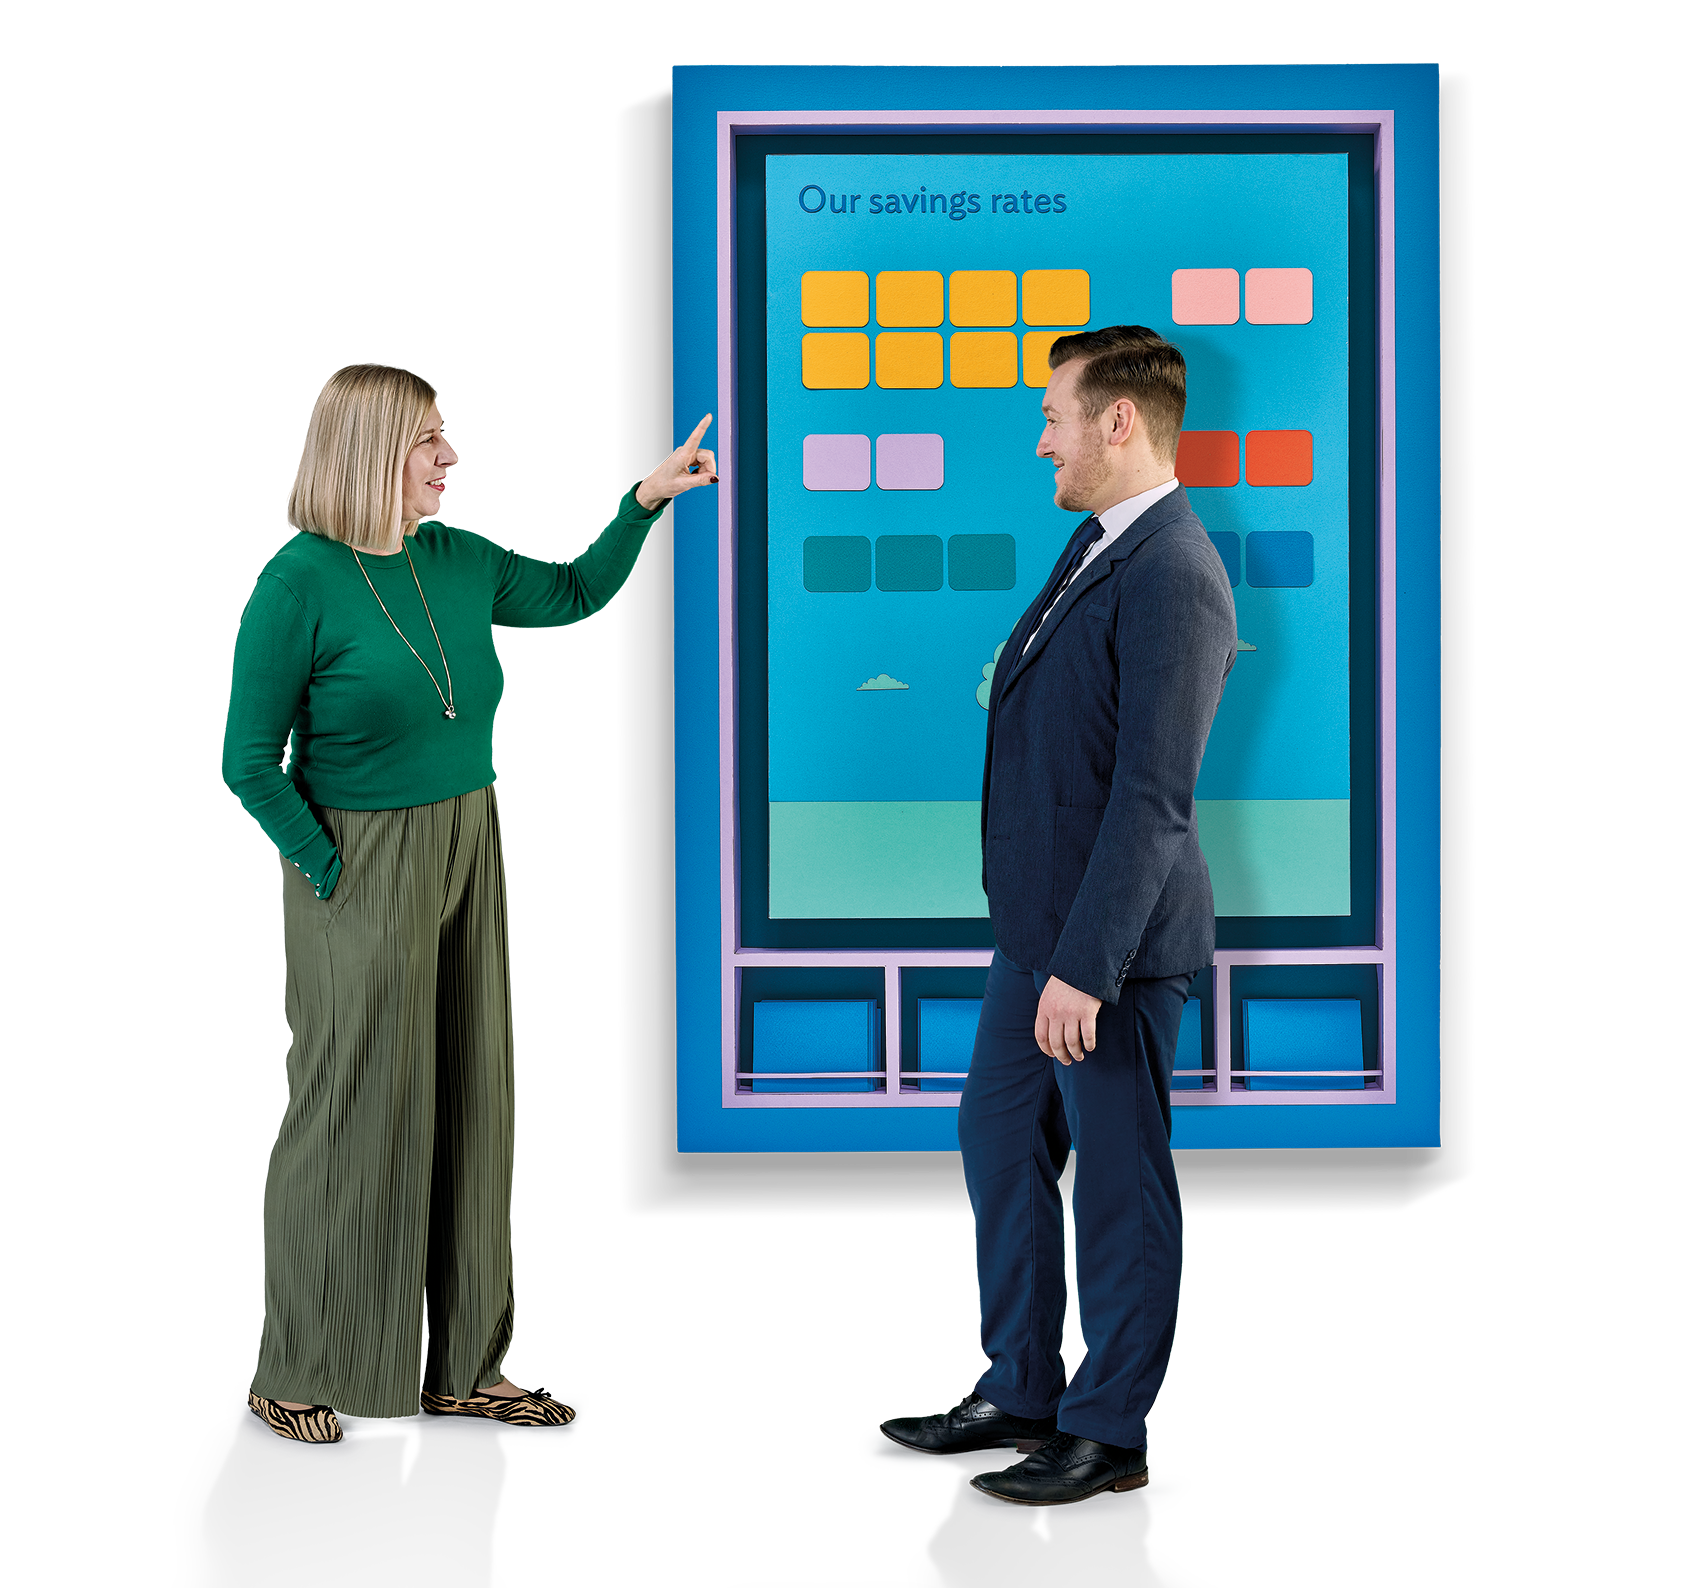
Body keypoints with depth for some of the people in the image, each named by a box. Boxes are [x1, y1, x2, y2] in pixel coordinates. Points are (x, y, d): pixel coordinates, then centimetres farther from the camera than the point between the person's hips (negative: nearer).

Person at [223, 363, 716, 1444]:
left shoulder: (457, 563, 5)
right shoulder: (301, 583, -14)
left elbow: (573, 594, 23)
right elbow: (251, 763, -11)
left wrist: (646, 501, 13)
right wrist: (330, 874, -13)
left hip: (465, 860, 7)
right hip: (359, 876, -7)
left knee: (469, 1107, 9)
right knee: (350, 1111, -1)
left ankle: (463, 1369, 19)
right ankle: (295, 1379, 12)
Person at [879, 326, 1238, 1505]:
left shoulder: (1173, 578, -21)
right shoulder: (1100, 542, 10)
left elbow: (1153, 799, -25)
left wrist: (1086, 967, -26)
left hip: (1111, 934, -10)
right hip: (1037, 919, 10)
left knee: (1120, 1183, 4)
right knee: (1001, 1141, 18)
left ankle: (1109, 1432, 17)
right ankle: (1021, 1392, 32)